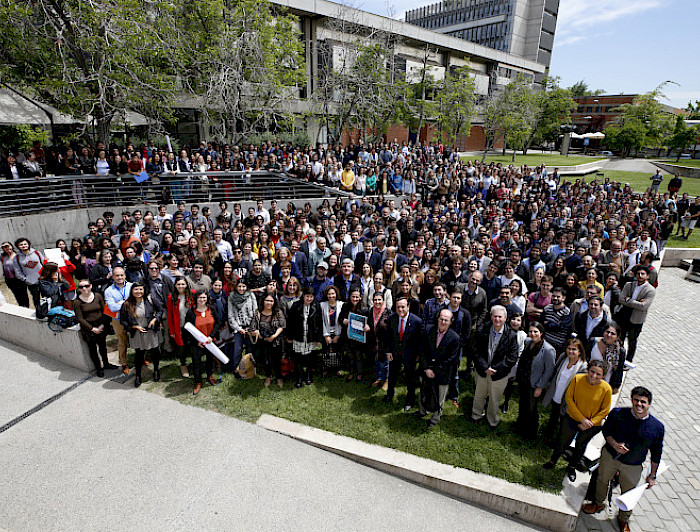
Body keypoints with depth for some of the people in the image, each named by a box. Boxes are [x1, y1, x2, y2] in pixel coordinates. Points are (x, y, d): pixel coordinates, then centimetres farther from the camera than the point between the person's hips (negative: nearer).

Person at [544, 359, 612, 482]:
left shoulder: (606, 389, -23)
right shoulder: (577, 379, -21)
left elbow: (604, 410, -11)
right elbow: (569, 398, -13)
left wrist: (589, 423, -17)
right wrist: (582, 418, -17)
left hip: (592, 424, 0)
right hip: (572, 418, 0)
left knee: (581, 445, 23)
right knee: (563, 442, 14)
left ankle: (572, 467, 49)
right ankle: (553, 461, 43)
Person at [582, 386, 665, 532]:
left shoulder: (657, 427, -18)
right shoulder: (618, 414, -20)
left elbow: (656, 453, -3)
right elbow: (606, 430, -4)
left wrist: (652, 475, 3)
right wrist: (614, 444, -23)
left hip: (633, 467, 0)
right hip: (609, 456, 0)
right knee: (602, 480, 22)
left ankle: (623, 518, 50)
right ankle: (598, 503, 53)